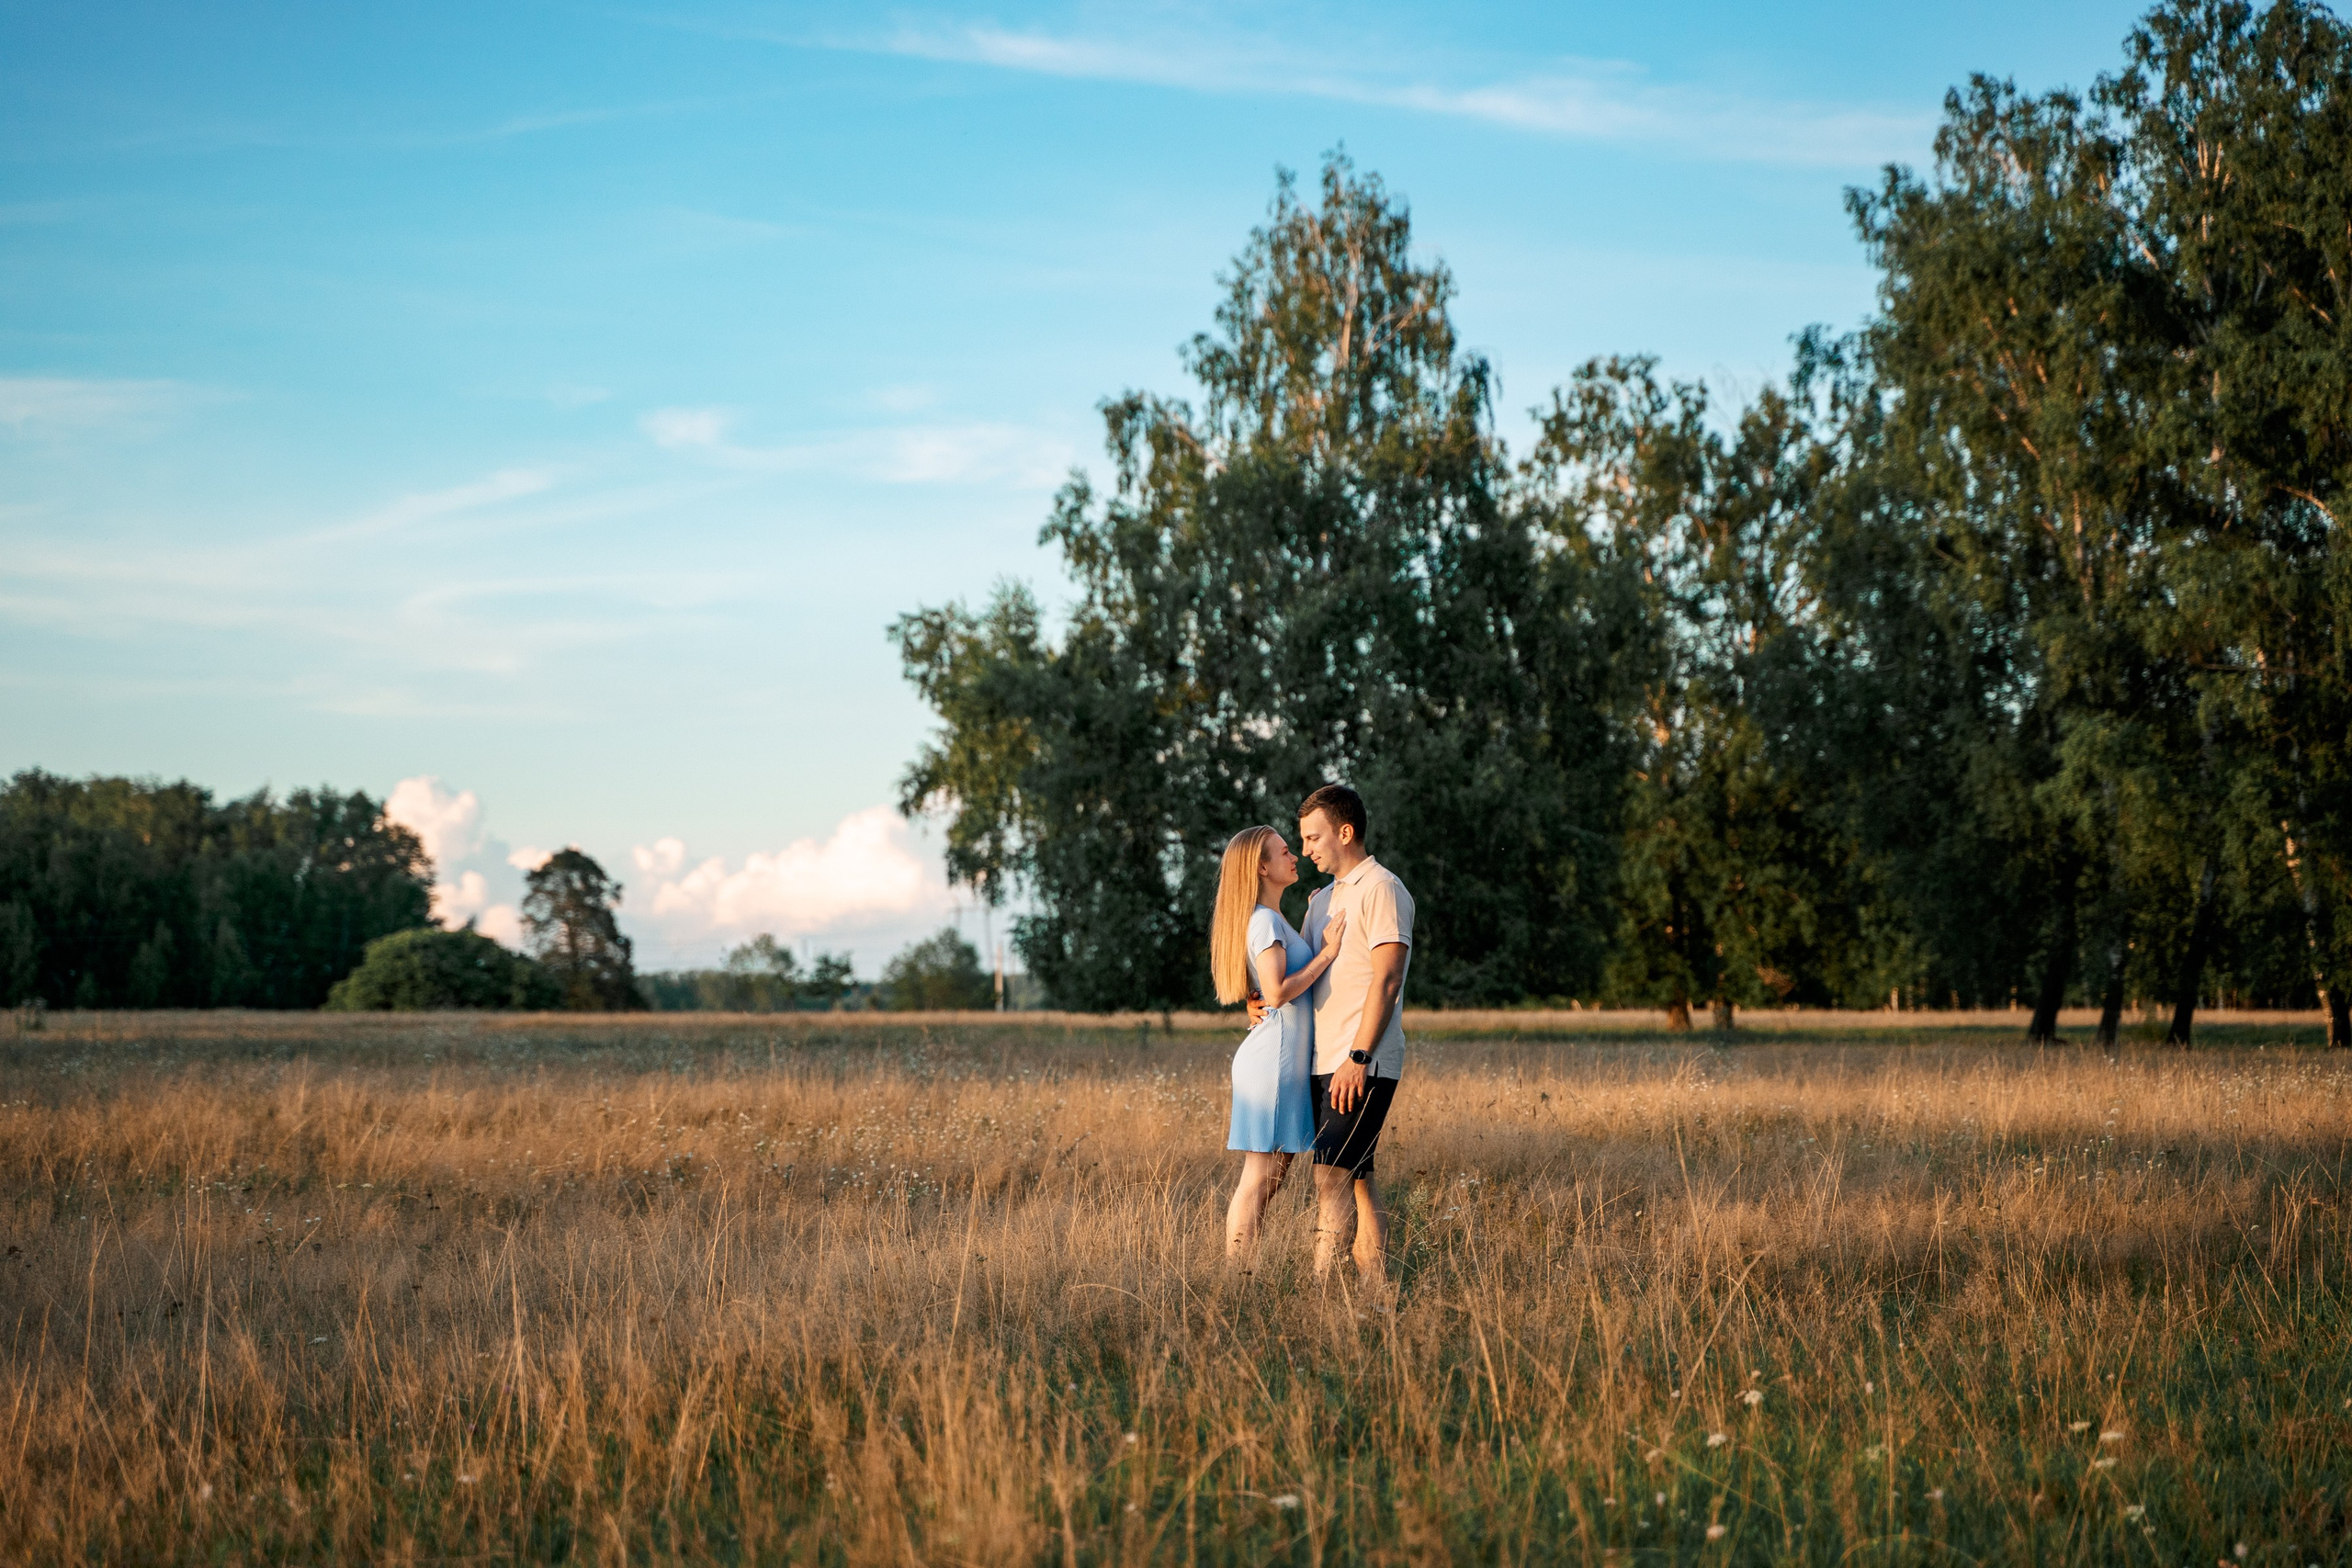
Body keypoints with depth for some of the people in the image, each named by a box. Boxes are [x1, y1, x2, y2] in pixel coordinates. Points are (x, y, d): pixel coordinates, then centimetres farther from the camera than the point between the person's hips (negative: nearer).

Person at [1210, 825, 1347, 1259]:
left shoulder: (1273, 920, 17)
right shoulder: (1264, 921, -14)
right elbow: (1277, 992, -22)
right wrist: (1327, 952, -15)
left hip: (1282, 1060, 10)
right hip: (1272, 1061, -10)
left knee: (1272, 1175, 10)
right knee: (1259, 1178, -9)